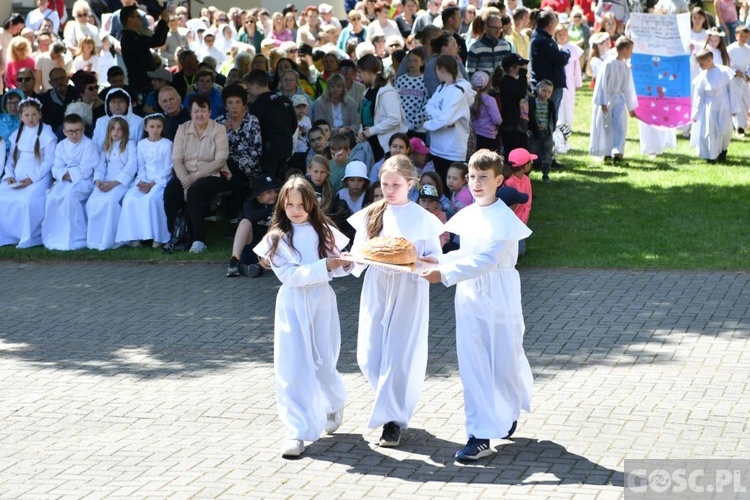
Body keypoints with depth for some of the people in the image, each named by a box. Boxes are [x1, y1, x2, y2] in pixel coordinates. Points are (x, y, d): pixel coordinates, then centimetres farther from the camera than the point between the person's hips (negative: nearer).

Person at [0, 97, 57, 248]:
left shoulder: (46, 134, 0)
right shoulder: (17, 134, 17)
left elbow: (49, 162, -7)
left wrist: (32, 179, -16)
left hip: (38, 177, -5)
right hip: (17, 177, 5)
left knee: (28, 200, -33)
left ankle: (28, 238, -22)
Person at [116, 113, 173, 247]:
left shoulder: (167, 144, -3)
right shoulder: (141, 144, 9)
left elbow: (167, 169, -6)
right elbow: (141, 167, 10)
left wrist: (152, 184, -14)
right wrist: (142, 182, -11)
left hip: (161, 180, -4)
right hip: (145, 180, 4)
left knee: (152, 198, -34)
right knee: (130, 198, -23)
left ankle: (158, 236, -26)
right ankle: (134, 236, -19)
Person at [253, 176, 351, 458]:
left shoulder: (324, 231, 3)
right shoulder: (277, 238, -3)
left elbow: (336, 264, 4)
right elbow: (288, 275, -13)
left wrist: (344, 264, -18)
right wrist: (324, 267, -20)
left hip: (322, 301, 1)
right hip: (292, 305, -1)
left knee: (323, 364, 7)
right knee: (293, 368, -4)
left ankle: (335, 403, 39)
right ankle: (297, 432, -1)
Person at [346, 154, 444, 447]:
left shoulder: (423, 219, -2)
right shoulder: (371, 215, 7)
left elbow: (435, 257, -1)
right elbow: (357, 253, 9)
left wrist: (416, 262, -21)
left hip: (409, 294, -3)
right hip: (375, 291, 3)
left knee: (400, 357, -5)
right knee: (369, 357, 2)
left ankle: (393, 420, 5)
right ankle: (396, 404, 26)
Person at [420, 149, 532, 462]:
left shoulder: (504, 218, -16)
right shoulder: (468, 215, 5)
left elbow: (486, 260, -25)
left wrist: (445, 275, -30)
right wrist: (439, 260, -1)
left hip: (499, 299, -6)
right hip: (469, 297, 6)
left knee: (506, 361, 8)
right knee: (473, 365, 3)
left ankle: (511, 410, 35)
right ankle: (480, 436, 7)